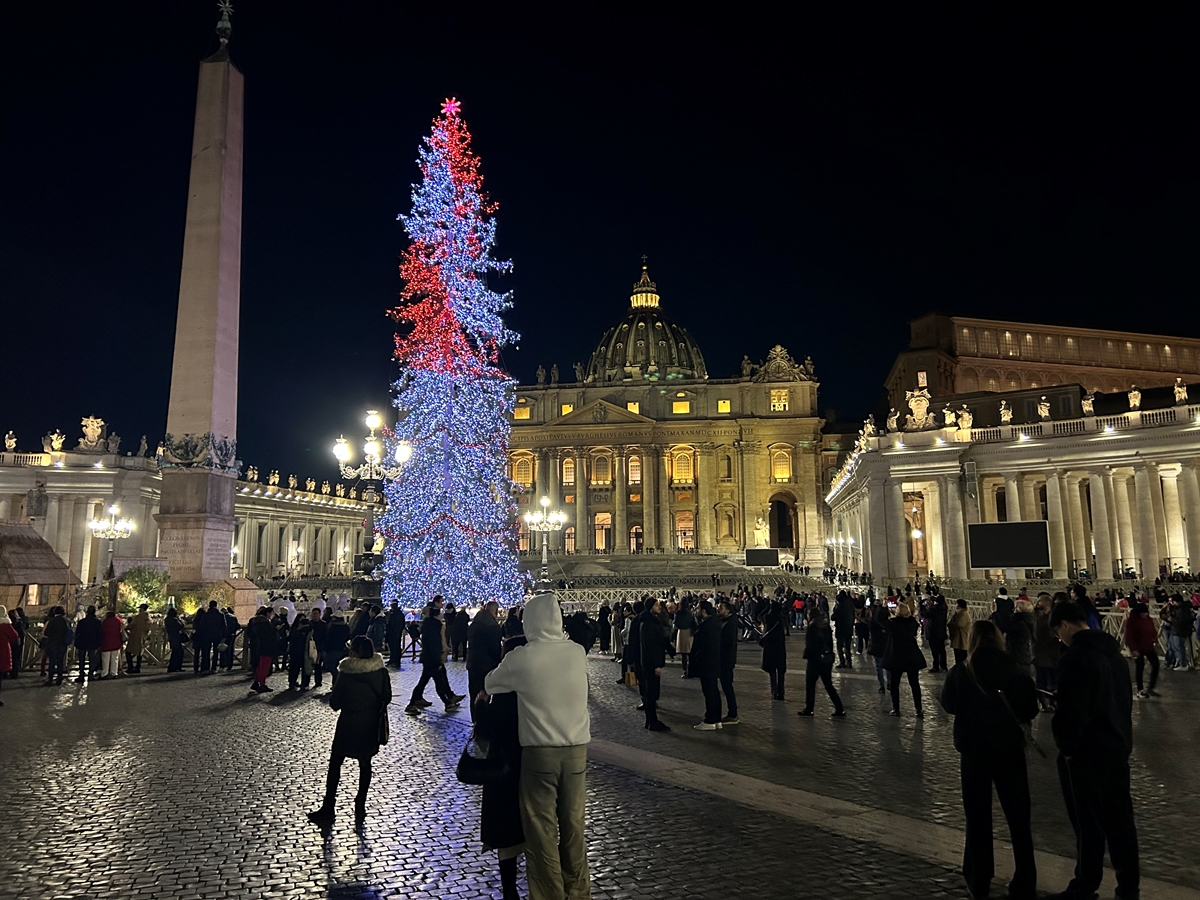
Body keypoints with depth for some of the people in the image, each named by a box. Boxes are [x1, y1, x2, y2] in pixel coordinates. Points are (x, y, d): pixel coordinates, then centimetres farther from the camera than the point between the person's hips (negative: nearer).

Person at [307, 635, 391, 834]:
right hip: (371, 725, 3)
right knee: (365, 765, 15)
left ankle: (328, 810, 17)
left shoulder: (346, 674, -16)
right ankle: (360, 807, 17)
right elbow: (387, 697, 0)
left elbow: (334, 703, -11)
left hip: (348, 724, -3)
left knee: (335, 765, 12)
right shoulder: (381, 671, -9)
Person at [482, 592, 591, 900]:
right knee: (573, 826, 17)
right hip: (577, 749, 4)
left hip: (539, 752, -4)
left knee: (541, 829, 8)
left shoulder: (520, 659, -9)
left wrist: (483, 693, 29)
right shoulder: (578, 653, -1)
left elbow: (490, 684, 7)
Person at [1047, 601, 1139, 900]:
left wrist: (1066, 746, -9)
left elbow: (1070, 710, -23)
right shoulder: (1113, 650, 6)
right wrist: (1121, 734, 21)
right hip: (1118, 746, 8)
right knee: (1120, 817, 16)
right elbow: (1126, 698, 16)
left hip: (1086, 752, -8)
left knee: (1089, 822, 3)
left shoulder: (1075, 657, -22)